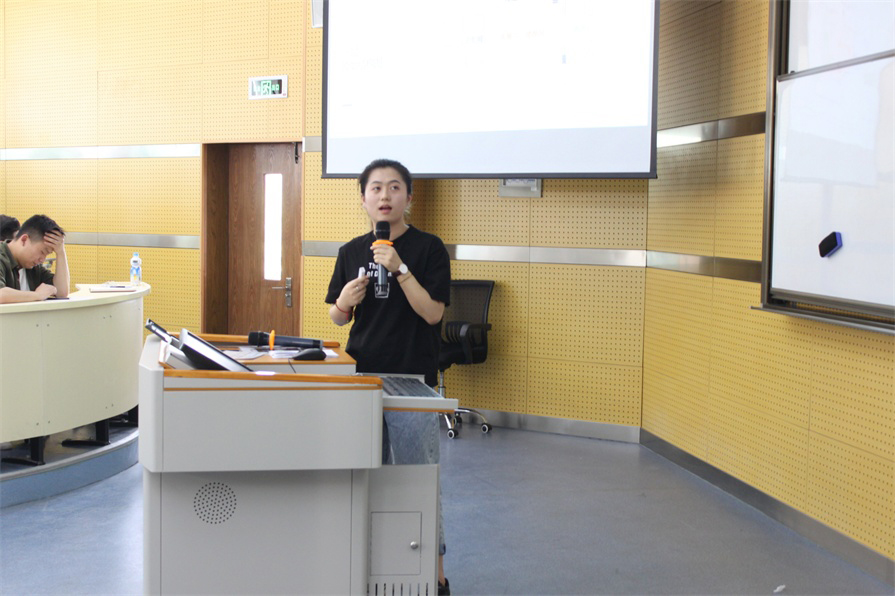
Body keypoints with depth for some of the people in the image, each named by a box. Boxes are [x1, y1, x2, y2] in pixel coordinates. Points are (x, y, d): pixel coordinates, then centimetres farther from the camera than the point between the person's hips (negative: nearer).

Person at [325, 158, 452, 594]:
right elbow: (338, 317, 13)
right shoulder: (352, 252, 8)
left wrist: (400, 269, -23)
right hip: (362, 377, 5)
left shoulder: (428, 248, -5)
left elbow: (432, 312, -14)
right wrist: (344, 302, -10)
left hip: (412, 379, -4)